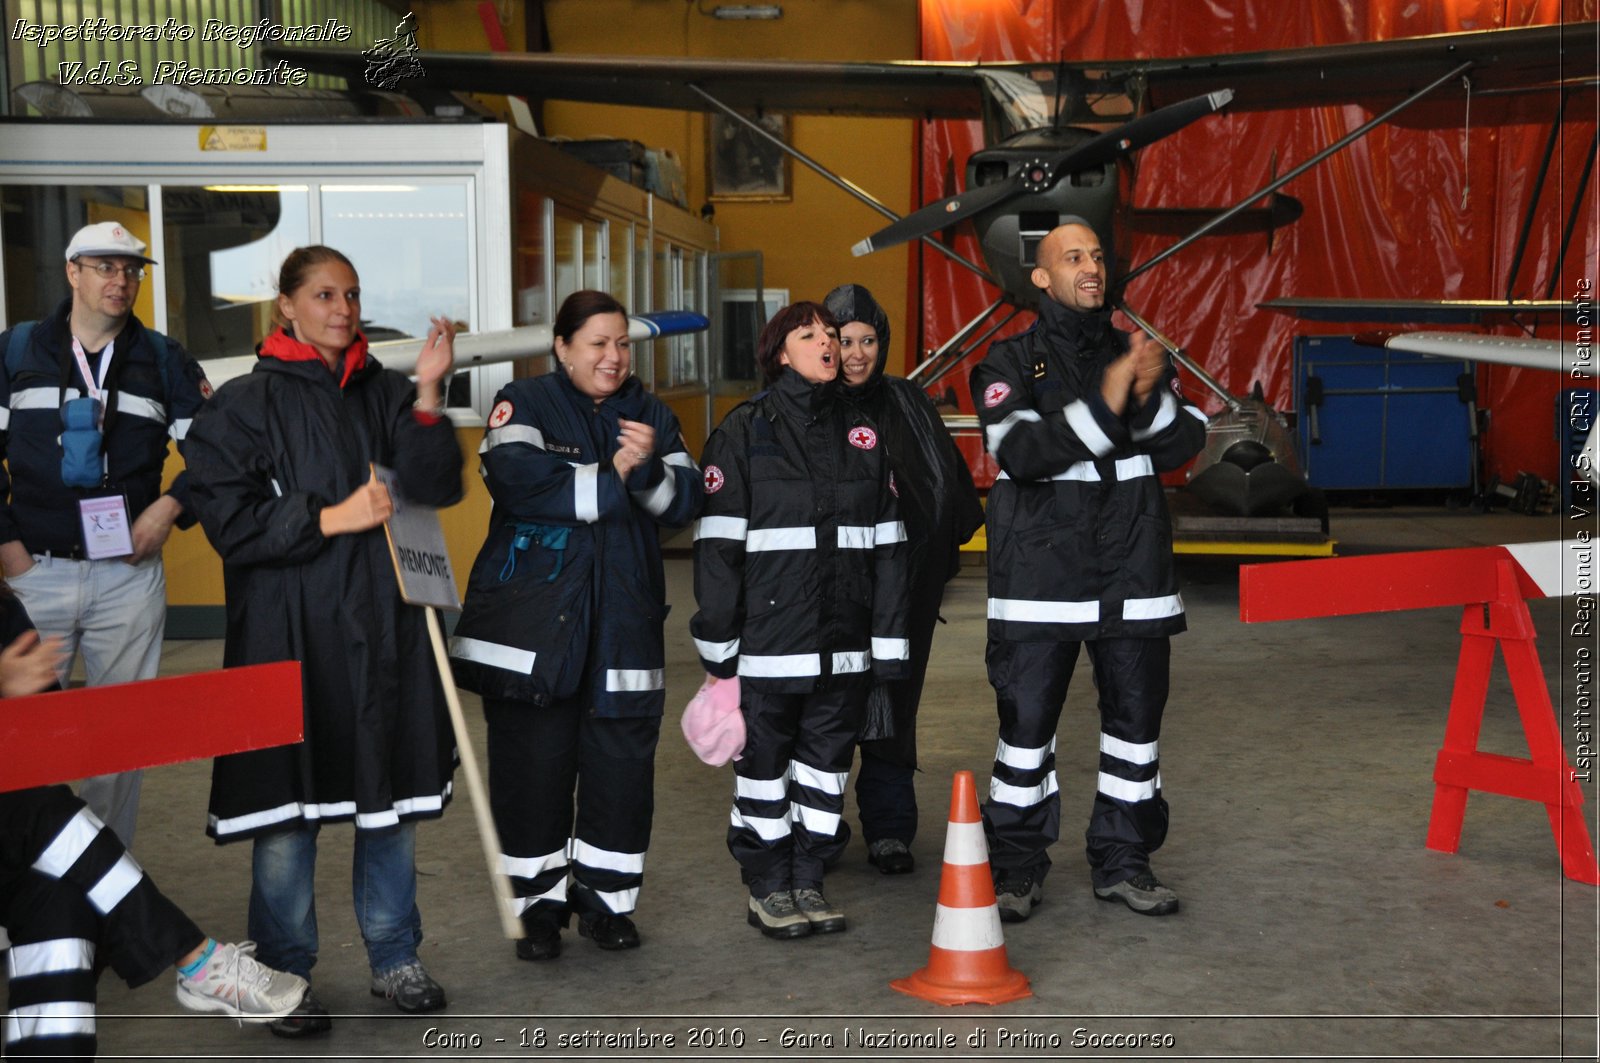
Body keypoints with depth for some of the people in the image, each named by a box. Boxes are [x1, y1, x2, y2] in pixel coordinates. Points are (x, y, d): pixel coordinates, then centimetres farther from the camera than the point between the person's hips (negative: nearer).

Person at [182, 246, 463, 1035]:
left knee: (392, 795, 9)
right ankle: (284, 976, 16)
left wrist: (427, 395, -14)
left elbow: (437, 488, -2)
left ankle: (393, 957, 25)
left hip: (384, 626, 4)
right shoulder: (245, 403, 0)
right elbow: (228, 519, -6)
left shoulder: (385, 393, 10)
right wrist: (330, 518, -12)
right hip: (288, 632, -3)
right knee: (288, 802, 1)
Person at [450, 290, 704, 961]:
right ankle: (540, 902, 14)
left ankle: (605, 897, 18)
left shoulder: (651, 414, 15)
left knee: (622, 762, 3)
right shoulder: (525, 403, 1)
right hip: (531, 614, -3)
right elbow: (515, 478, -17)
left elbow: (685, 501, 5)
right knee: (533, 764, 0)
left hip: (624, 618, 4)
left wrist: (649, 468, -16)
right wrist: (611, 476, -11)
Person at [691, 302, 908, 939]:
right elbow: (718, 540, -5)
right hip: (769, 632, -4)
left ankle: (809, 879, 22)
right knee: (765, 754, 3)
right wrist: (717, 638, -9)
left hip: (844, 634, 4)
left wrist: (890, 637, 7)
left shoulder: (862, 432, 11)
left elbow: (887, 540, 11)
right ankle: (768, 888, 15)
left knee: (829, 749, 9)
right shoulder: (744, 430, -1)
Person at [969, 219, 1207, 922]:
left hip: (1134, 570, 4)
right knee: (1027, 715, -2)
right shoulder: (1012, 364, 1)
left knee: (1136, 711, 8)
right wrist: (1106, 402, -24)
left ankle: (1123, 860, 21)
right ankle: (1016, 867, 11)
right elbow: (1022, 452, -16)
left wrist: (1152, 399, -15)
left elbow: (1187, 443, 5)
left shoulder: (1137, 354, 14)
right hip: (1039, 569, -4)